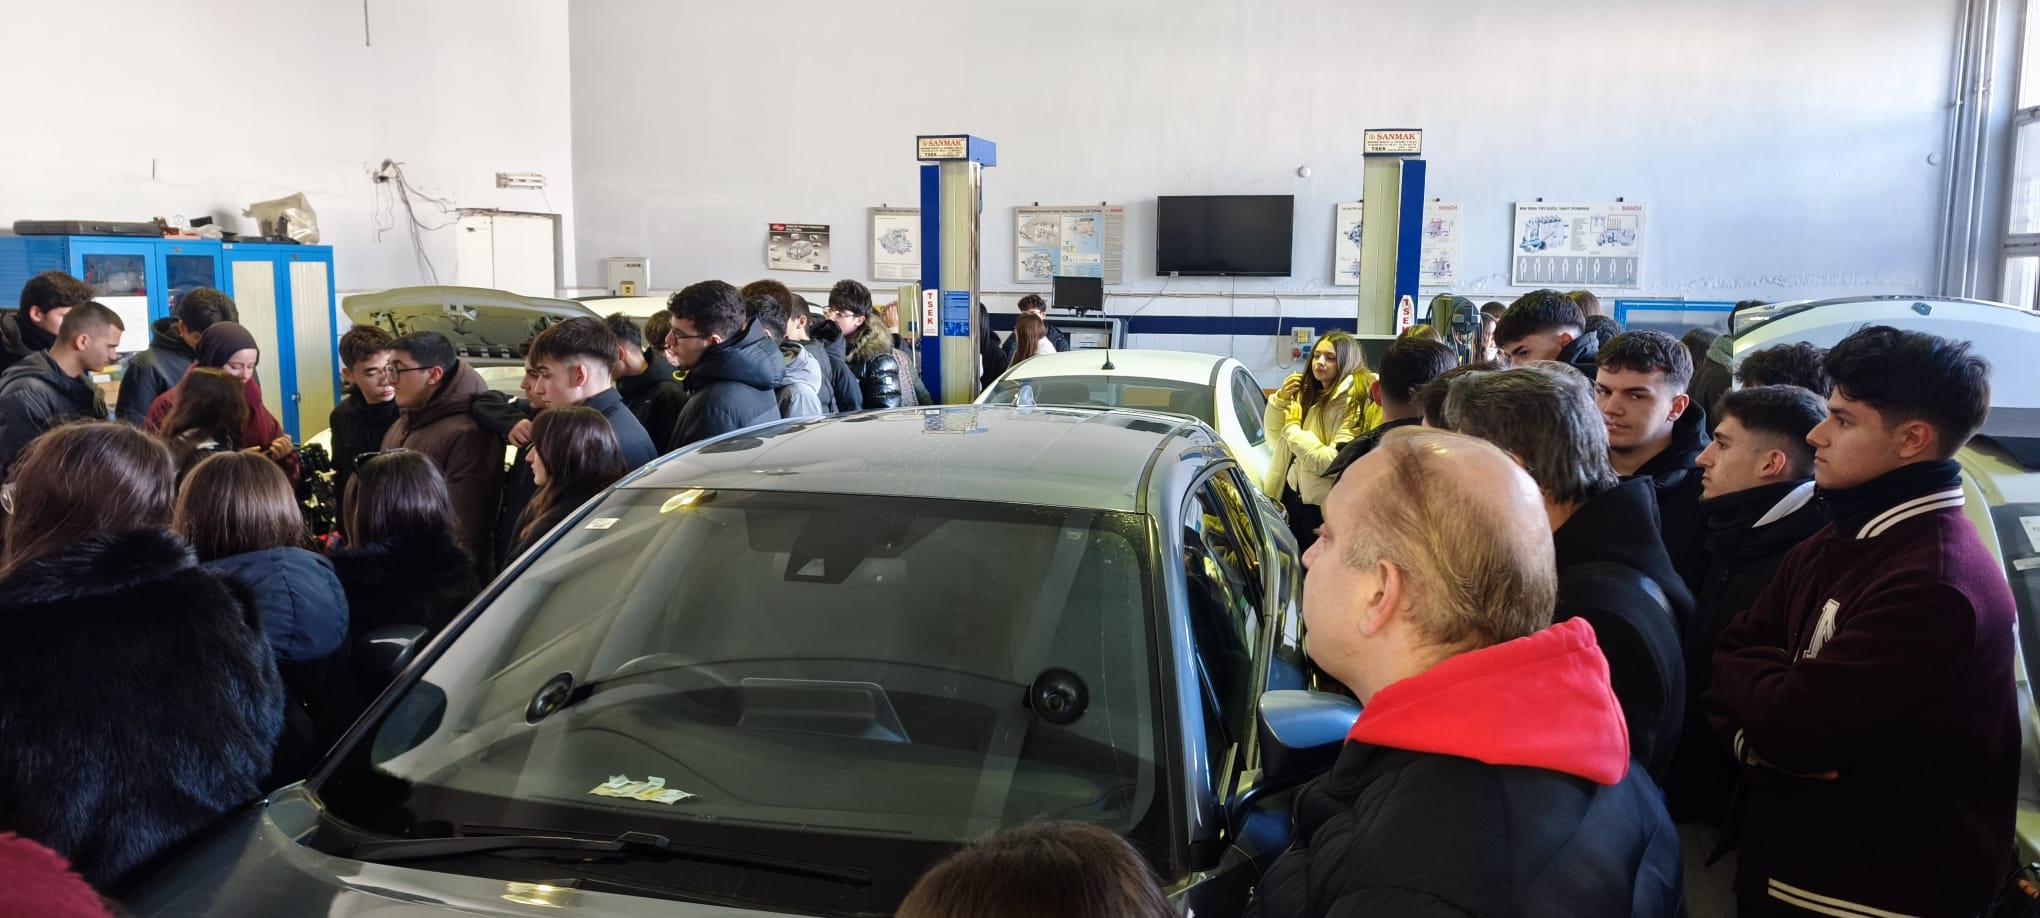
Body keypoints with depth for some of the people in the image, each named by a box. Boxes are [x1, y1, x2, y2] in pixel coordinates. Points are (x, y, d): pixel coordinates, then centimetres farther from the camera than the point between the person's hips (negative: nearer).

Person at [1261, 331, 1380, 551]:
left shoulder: (1353, 402, -15)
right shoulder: (1307, 392, 8)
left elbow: (1335, 461, -25)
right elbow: (1275, 437, 14)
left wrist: (1294, 429, -16)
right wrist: (1280, 400, -2)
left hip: (1322, 505, -7)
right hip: (1292, 492, 7)